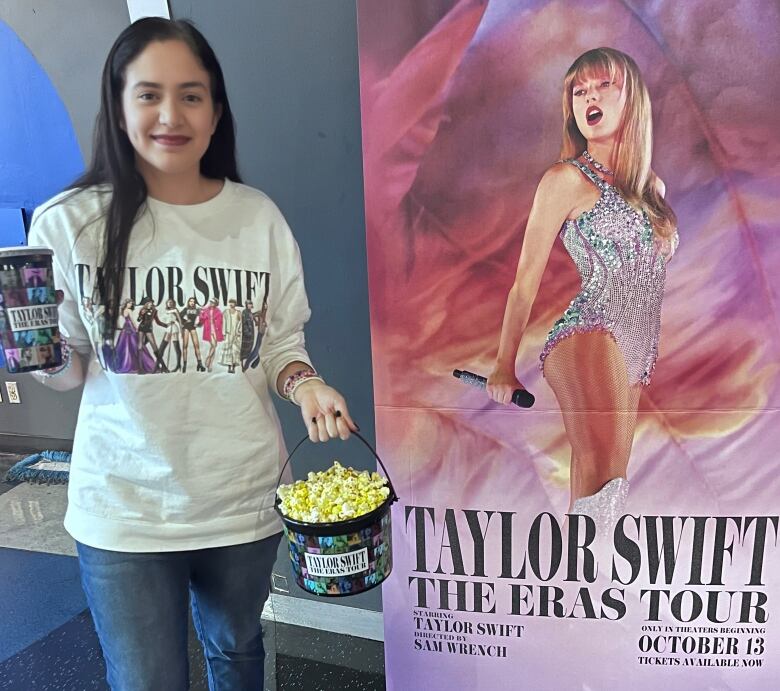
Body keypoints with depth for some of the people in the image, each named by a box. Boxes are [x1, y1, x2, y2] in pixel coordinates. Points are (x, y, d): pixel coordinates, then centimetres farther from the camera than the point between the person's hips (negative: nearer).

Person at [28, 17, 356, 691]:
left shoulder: (258, 217, -4)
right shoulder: (71, 224, -8)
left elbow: (283, 340, 4)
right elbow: (67, 368, 0)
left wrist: (304, 384, -15)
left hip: (245, 497, 2)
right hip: (125, 509, -1)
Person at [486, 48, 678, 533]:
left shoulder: (652, 187, 19)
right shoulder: (568, 179, 0)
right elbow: (527, 279, 0)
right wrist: (504, 365, 1)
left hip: (636, 353, 7)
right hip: (590, 336, -7)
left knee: (605, 484, 6)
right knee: (601, 478, -23)